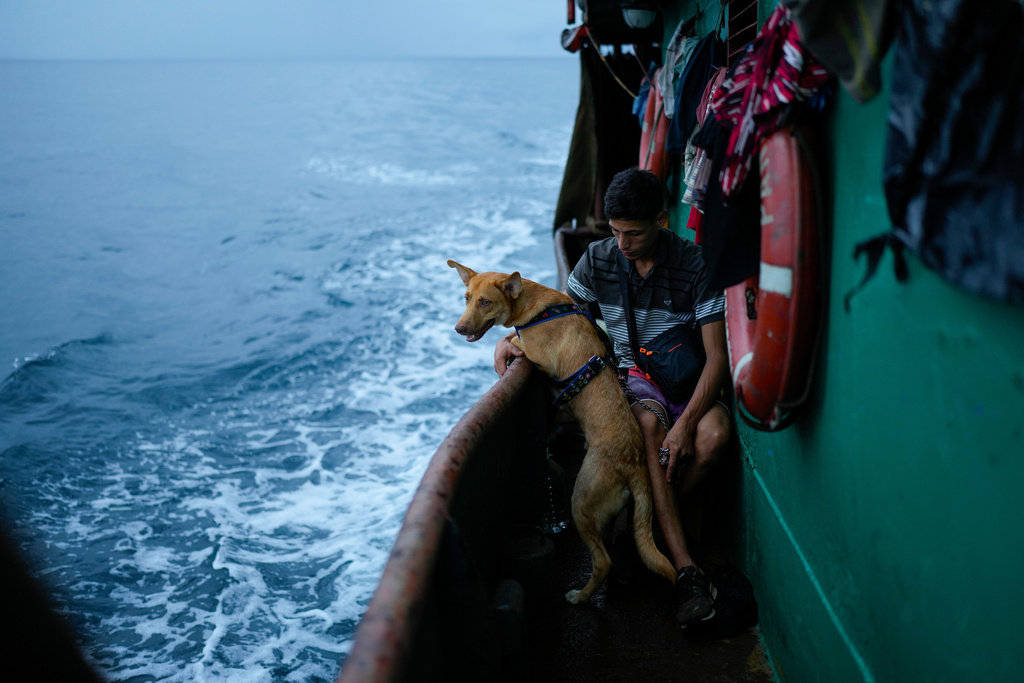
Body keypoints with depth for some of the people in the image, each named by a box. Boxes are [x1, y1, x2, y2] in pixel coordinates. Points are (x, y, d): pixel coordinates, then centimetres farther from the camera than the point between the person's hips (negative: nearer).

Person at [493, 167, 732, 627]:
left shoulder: (696, 265, -12)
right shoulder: (598, 260, -2)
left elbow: (718, 356, -15)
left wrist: (687, 422, -28)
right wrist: (512, 336, -10)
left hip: (689, 379, -1)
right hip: (632, 375, 1)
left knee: (715, 434, -35)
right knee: (647, 422, -36)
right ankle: (686, 569, -38)